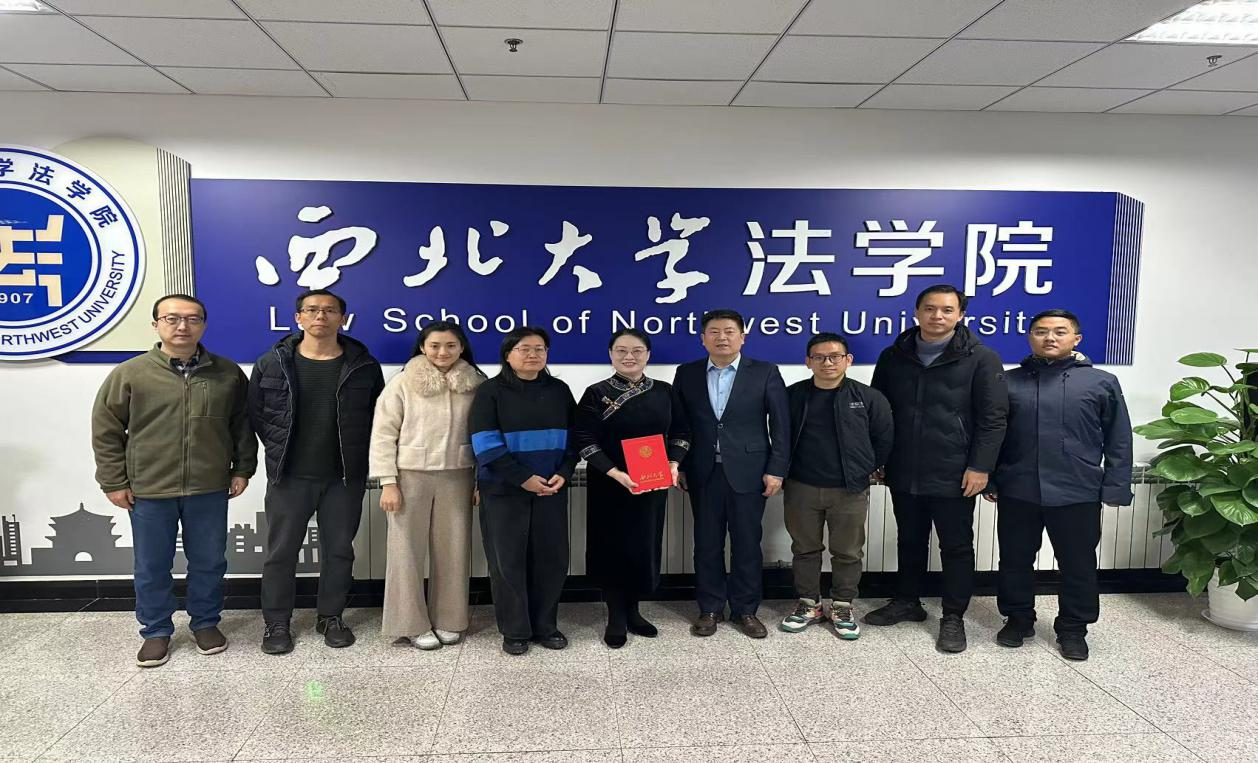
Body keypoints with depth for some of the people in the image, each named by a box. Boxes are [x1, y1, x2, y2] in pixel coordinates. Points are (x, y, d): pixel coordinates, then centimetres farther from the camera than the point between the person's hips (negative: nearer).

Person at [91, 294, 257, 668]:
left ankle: (206, 623, 32)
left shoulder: (228, 374, 1)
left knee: (209, 563, 12)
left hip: (209, 489, 1)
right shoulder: (129, 374, -4)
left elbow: (243, 425, 9)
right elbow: (105, 430, 1)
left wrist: (242, 468, 6)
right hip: (148, 491, -1)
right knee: (151, 567, 12)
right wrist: (114, 482, -1)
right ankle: (156, 631, 29)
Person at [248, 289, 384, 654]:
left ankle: (331, 617, 26)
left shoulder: (363, 365, 0)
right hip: (289, 476, 0)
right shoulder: (272, 363, -1)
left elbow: (377, 413, 8)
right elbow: (255, 412, 8)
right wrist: (278, 448, 4)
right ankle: (276, 622, 22)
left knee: (339, 550, 10)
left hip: (345, 477, 1)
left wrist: (358, 452, 3)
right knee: (281, 551, 7)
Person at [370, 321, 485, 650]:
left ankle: (448, 620, 22)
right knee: (408, 551, 3)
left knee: (454, 550, 7)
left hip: (456, 476, 2)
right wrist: (388, 482, -8)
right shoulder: (403, 382, -5)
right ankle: (413, 624, 16)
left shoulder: (476, 384, 1)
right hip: (411, 476, -2)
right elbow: (383, 433, -4)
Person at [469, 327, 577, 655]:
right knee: (508, 560, 3)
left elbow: (574, 436, 9)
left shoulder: (559, 391, 9)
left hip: (552, 490, 3)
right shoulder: (490, 391, -3)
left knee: (551, 558, 6)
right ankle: (514, 631, 18)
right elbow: (485, 444, -12)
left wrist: (563, 474, -8)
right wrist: (524, 478, -18)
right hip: (504, 491, -3)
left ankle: (545, 626, 23)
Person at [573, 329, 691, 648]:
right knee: (613, 548, 3)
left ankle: (633, 611, 27)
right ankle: (616, 618, 16)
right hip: (609, 485, -3)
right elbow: (584, 441, -11)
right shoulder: (596, 394, -5)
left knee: (645, 546, 9)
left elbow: (680, 432, 9)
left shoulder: (664, 392, 4)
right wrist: (616, 473, -22)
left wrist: (673, 464, -10)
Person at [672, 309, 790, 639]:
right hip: (703, 473, 2)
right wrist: (678, 466, 2)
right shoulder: (687, 373, 6)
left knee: (747, 544, 6)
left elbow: (781, 425, -1)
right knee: (707, 544, 8)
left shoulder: (765, 373, 0)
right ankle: (710, 609, 21)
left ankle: (746, 609, 20)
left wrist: (776, 470, -7)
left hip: (748, 473, -1)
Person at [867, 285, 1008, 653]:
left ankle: (953, 617, 22)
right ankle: (907, 601, 35)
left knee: (956, 547, 9)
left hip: (954, 475, -3)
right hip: (904, 473, 4)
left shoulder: (981, 358, -6)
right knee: (909, 541, 18)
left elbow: (993, 418, -8)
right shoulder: (893, 356, 5)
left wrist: (980, 466, -13)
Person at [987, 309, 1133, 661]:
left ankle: (1073, 629, 26)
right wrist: (989, 479, 6)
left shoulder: (1102, 383, 3)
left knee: (1078, 564, 9)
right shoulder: (1008, 381, 6)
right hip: (1017, 491, 1)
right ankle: (1018, 619, 29)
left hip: (1077, 493, -1)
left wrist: (1115, 487, -3)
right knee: (1015, 560, 12)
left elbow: (1118, 441, 3)